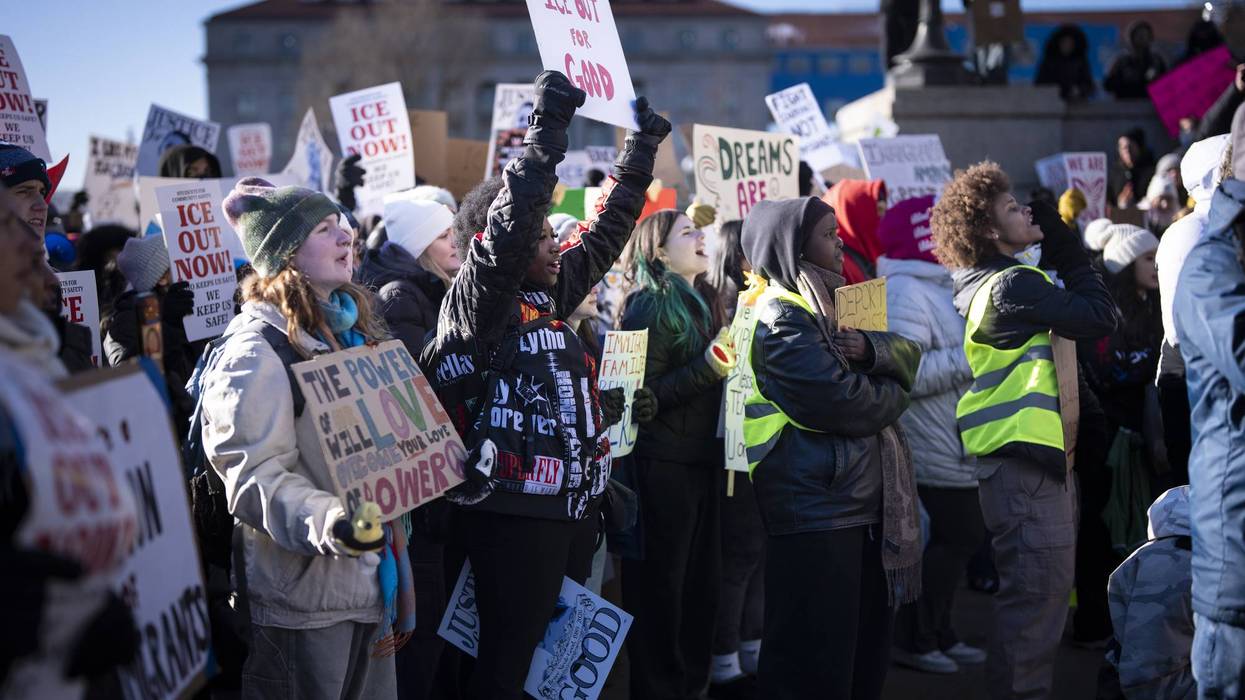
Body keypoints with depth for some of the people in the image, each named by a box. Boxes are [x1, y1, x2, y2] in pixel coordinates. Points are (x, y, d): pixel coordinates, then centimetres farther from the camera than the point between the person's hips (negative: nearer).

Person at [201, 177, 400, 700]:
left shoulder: (352, 329, 13)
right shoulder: (258, 348, -14)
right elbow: (254, 475, -21)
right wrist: (327, 522, -35)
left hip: (370, 578, 8)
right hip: (302, 594, -8)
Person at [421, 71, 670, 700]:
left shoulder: (548, 300, 14)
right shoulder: (476, 305, -8)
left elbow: (606, 232, 22)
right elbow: (508, 227, -24)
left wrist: (641, 149, 23)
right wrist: (547, 129, -25)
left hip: (572, 507, 8)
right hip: (514, 515, -8)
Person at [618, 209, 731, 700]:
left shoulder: (702, 301, 14)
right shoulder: (650, 308, -11)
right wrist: (709, 367, -23)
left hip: (703, 460, 8)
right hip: (662, 466, -8)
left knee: (702, 583, 11)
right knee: (660, 586, -1)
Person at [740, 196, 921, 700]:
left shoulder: (830, 303, 17)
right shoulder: (781, 317, -13)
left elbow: (908, 355, 10)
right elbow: (841, 403, -22)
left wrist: (871, 348, -12)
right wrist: (892, 394, -2)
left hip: (863, 499, 10)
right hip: (817, 506, -10)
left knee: (866, 650, 15)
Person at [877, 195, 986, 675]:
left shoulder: (942, 285, 16)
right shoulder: (906, 292, -18)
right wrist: (973, 356, -24)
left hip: (961, 448, 10)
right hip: (938, 451, -10)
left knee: (960, 538, 15)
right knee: (954, 539, -3)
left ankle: (938, 633, 27)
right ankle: (914, 639, 10)